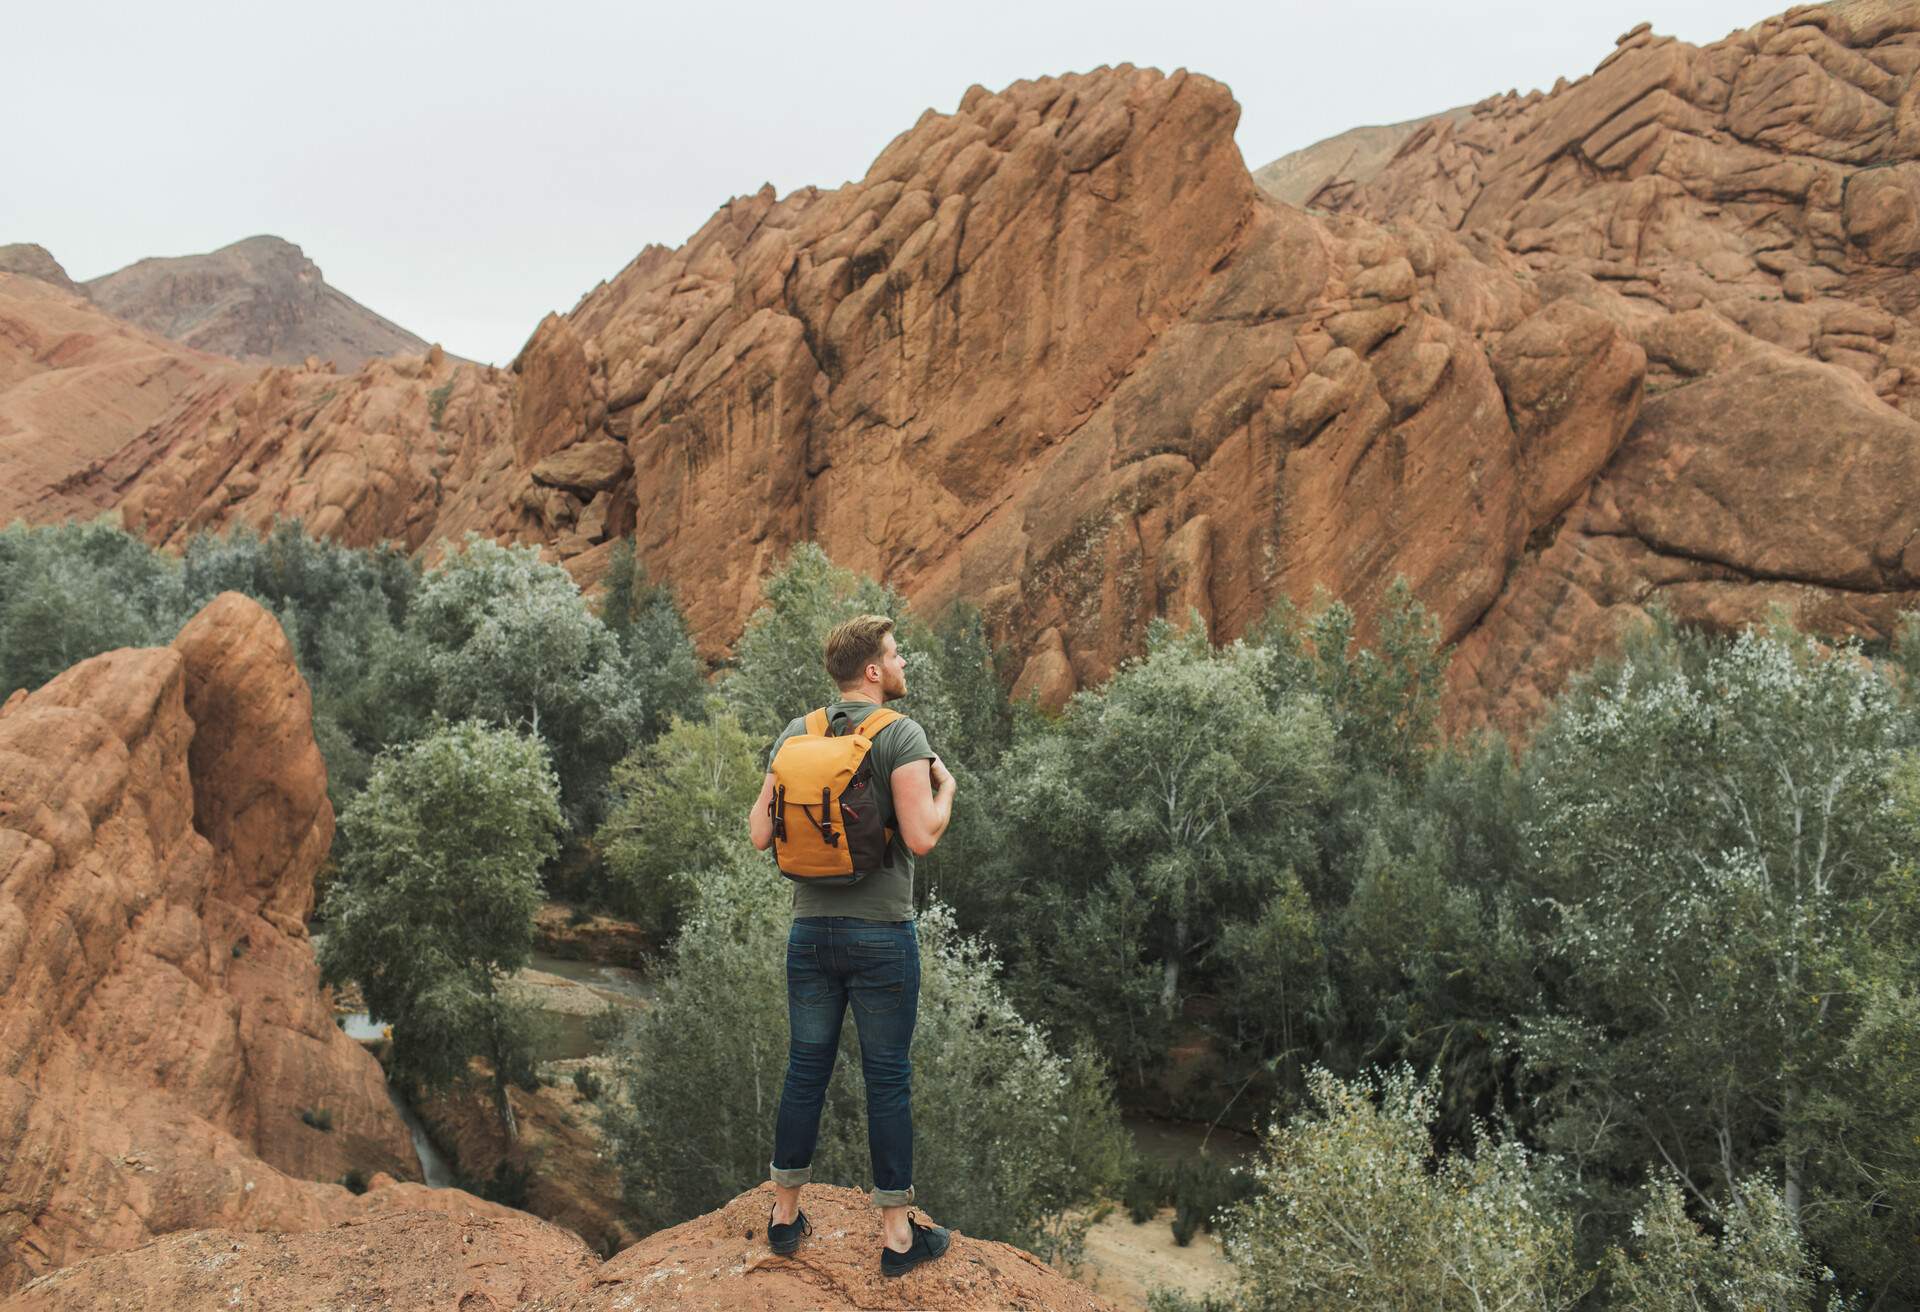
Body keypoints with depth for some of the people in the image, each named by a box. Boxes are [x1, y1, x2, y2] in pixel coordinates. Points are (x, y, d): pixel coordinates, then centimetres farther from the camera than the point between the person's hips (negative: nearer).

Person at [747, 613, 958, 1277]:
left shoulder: (795, 735, 5)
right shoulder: (901, 734, -11)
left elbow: (760, 834, 4)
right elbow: (921, 837, -19)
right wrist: (945, 786, 0)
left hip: (811, 930, 5)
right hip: (881, 933, -5)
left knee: (805, 1071, 14)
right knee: (888, 1080, 4)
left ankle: (786, 1214, 26)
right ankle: (898, 1234, 14)